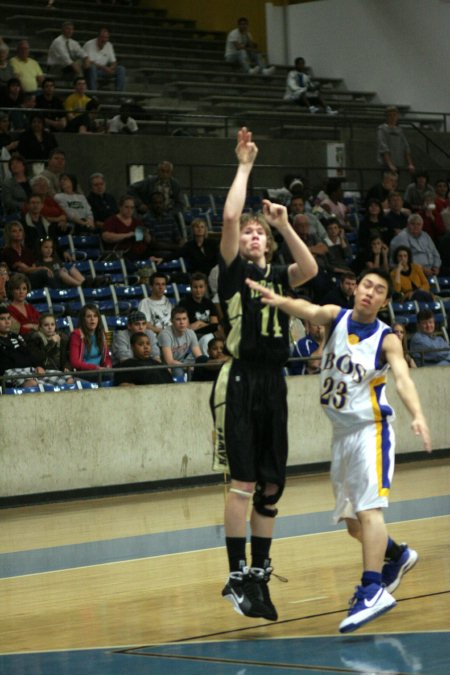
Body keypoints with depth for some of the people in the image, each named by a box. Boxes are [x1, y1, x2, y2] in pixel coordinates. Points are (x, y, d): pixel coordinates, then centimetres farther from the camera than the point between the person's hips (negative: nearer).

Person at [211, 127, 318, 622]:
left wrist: (284, 224, -8)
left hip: (273, 382, 5)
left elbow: (309, 270, -5)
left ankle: (259, 573, 15)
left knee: (270, 485, 7)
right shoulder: (233, 271, 4)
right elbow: (230, 217, -10)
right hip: (241, 381, -5)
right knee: (243, 481, -12)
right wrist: (244, 165, -3)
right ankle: (237, 576, -11)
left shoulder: (278, 277, 17)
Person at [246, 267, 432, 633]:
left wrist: (417, 415, -44)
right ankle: (397, 556, 41)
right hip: (342, 432, 6)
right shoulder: (336, 317, 1)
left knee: (368, 509, -22)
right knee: (352, 520, 16)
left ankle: (374, 590, -30)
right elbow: (309, 310, -21)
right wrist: (279, 300, -43)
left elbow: (403, 378, -25)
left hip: (371, 428, -6)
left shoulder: (386, 339, -9)